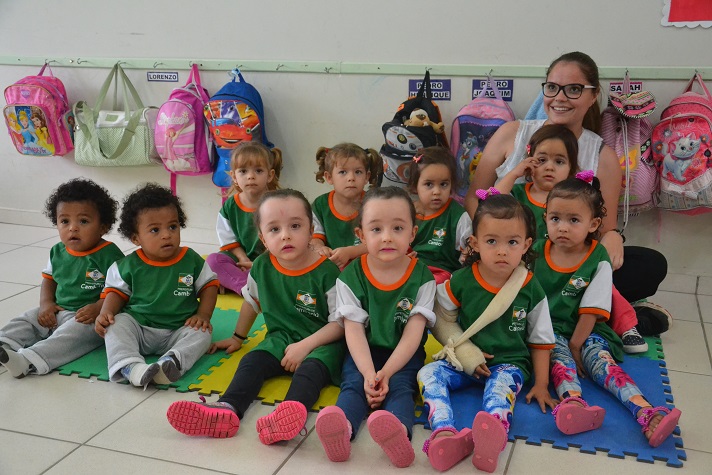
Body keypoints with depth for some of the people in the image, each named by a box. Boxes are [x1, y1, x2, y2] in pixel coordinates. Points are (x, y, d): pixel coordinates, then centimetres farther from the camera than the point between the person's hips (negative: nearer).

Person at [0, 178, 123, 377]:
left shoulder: (110, 255, -11)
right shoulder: (58, 252, 10)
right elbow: (49, 279, 22)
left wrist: (98, 308, -26)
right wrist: (46, 303, 4)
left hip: (91, 318, -8)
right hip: (56, 312, 8)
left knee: (72, 333, -33)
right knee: (25, 320, -3)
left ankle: (28, 360, -46)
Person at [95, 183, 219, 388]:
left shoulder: (192, 260, 2)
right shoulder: (129, 265, 2)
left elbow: (209, 286, 8)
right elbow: (117, 292, 10)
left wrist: (203, 315, -7)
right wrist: (105, 313, -10)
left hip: (179, 331, 0)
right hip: (138, 326, 1)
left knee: (201, 334, -27)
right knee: (116, 325, -26)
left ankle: (171, 362, -49)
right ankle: (130, 367, -44)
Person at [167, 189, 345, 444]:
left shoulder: (326, 272, -15)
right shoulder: (262, 267, -1)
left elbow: (340, 323, -11)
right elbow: (252, 302, 20)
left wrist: (305, 346, -20)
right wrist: (238, 337, 28)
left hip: (321, 341, -5)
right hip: (280, 338, 5)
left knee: (311, 368, -34)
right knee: (252, 361, -21)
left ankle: (292, 412, -59)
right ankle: (227, 410, -42)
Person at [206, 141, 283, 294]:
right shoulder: (230, 206, 1)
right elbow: (230, 242, 4)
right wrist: (244, 260, -12)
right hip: (243, 259, 3)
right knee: (214, 259, -20)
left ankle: (228, 281, -31)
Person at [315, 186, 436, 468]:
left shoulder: (422, 277, -4)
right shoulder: (350, 277, -3)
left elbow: (413, 334, -9)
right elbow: (354, 331, -9)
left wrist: (385, 374, -20)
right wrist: (368, 374, -24)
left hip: (404, 355, -1)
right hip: (363, 353, 1)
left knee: (400, 387, -28)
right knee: (354, 384, -26)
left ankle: (398, 431, -57)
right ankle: (342, 429, -53)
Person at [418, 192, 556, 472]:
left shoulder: (531, 289, -5)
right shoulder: (461, 281, -6)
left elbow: (541, 340, 5)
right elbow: (442, 322, 2)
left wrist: (541, 385, 1)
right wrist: (467, 355, -8)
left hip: (510, 364, -1)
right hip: (465, 361, 2)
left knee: (502, 384, -35)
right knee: (428, 373, -24)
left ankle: (491, 435, -62)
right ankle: (446, 433, -48)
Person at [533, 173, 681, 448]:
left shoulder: (598, 259, -4)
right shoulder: (536, 252, 0)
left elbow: (592, 310, -7)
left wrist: (575, 345, -11)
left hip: (584, 331, 0)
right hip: (548, 329, 0)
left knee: (599, 358, -25)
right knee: (559, 357, -28)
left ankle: (646, 413, -41)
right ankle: (574, 404, -54)